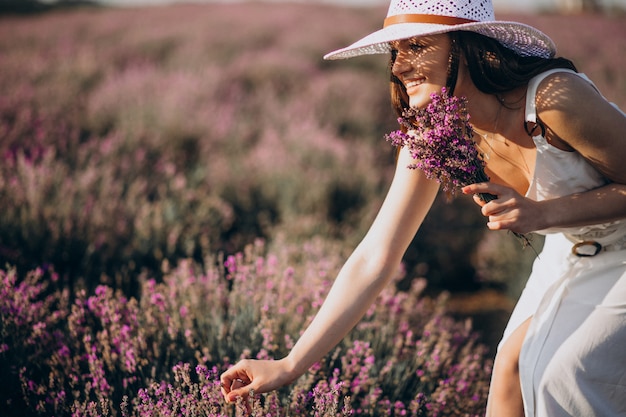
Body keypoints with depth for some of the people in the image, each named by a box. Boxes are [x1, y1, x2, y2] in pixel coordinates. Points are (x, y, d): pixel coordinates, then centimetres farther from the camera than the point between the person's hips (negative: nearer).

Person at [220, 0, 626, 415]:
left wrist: (543, 213, -36)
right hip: (572, 252, 5)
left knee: (560, 375, -15)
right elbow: (374, 259, -15)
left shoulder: (554, 97, -33)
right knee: (514, 363, -5)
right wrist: (291, 365, -19)